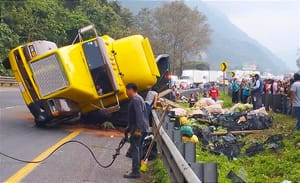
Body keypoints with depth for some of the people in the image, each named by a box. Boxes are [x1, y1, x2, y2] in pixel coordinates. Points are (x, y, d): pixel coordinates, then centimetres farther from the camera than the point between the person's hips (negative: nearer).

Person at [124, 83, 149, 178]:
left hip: (138, 129, -11)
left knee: (134, 149, -10)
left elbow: (139, 115, -24)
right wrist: (129, 127, 31)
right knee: (137, 148, 16)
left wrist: (138, 129, -28)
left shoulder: (135, 100, -14)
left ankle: (135, 172, -11)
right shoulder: (138, 98, 20)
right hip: (141, 128, 11)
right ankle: (137, 168, 23)